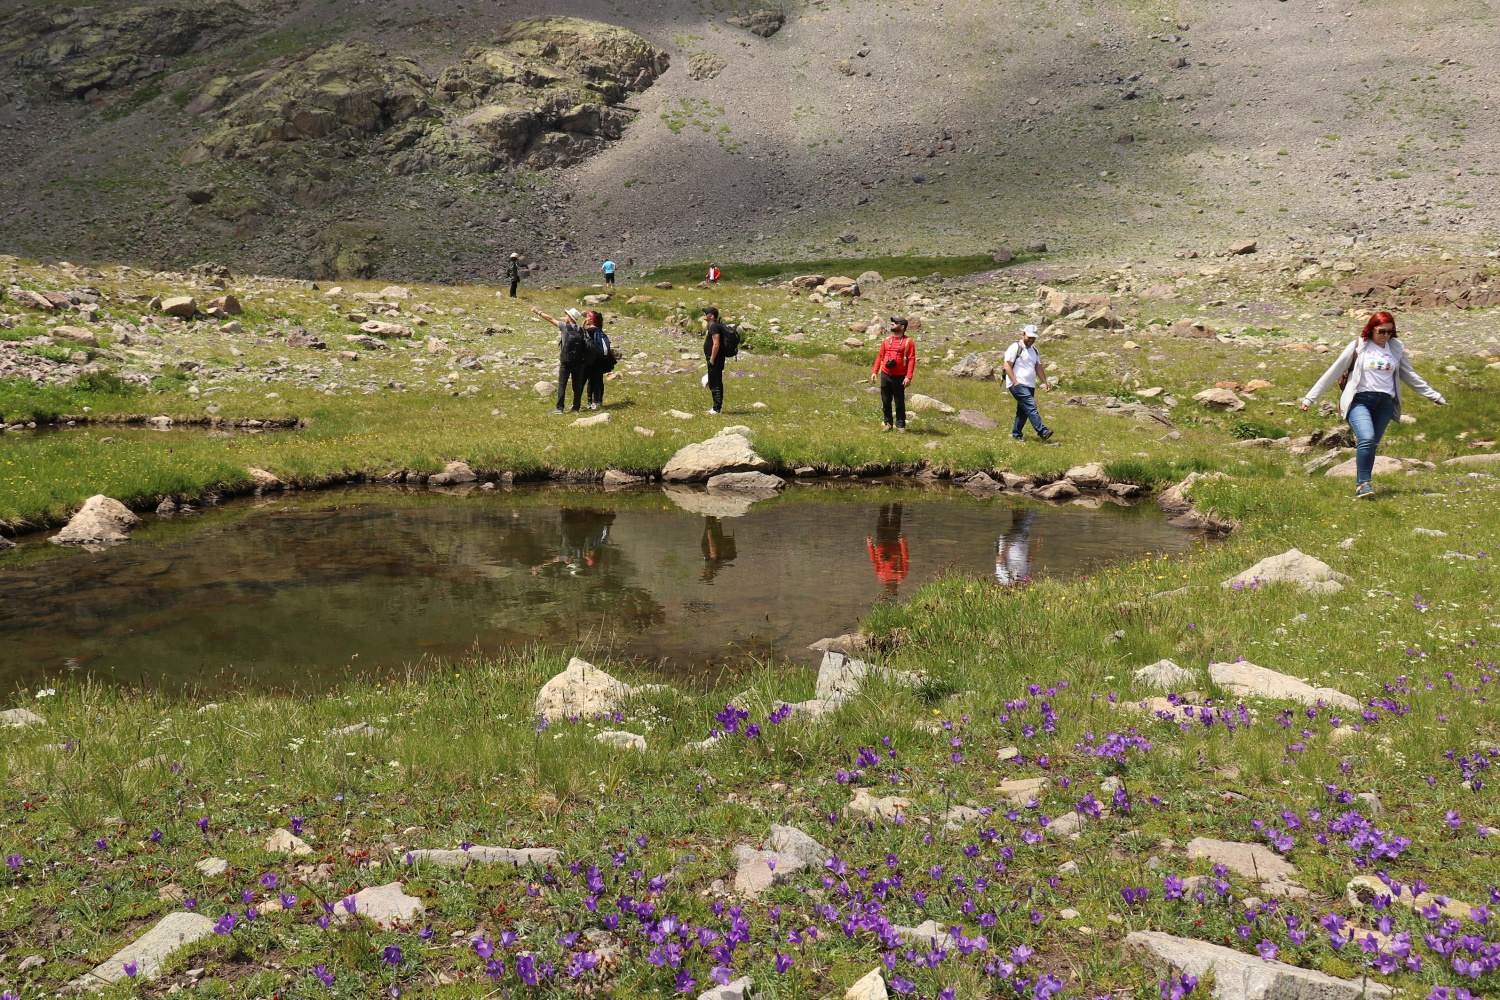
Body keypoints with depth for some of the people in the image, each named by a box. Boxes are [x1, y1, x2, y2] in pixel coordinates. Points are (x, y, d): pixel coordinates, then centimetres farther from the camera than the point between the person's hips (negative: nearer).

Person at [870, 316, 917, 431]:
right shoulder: (886, 340, 11)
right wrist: (874, 371, 5)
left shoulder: (908, 342, -3)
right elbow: (880, 356, 13)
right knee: (885, 401, 8)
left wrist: (909, 377, -16)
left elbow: (911, 360, -8)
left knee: (899, 402, 2)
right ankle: (887, 423, 17)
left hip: (899, 377, -4)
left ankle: (900, 425, 9)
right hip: (885, 375, 4)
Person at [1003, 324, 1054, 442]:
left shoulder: (1034, 350, 20)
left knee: (1023, 411, 9)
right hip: (1018, 384, -8)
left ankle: (1016, 434, 18)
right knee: (1031, 407, -19)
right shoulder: (1015, 348, -4)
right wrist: (1015, 382, -16)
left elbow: (1038, 368, 23)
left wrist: (1045, 382, 11)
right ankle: (1042, 432, -27)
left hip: (1030, 386, 8)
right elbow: (1007, 366, -9)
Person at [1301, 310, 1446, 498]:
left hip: (1385, 403, 4)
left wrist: (1435, 396, 26)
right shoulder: (1358, 346, 0)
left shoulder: (1396, 348, 11)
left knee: (1372, 445, 2)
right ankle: (1363, 484, -19)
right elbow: (1333, 372, 1)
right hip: (1359, 400, -4)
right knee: (1367, 439, -23)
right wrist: (1310, 398, -1)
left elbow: (1410, 375, 23)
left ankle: (1362, 485, 12)